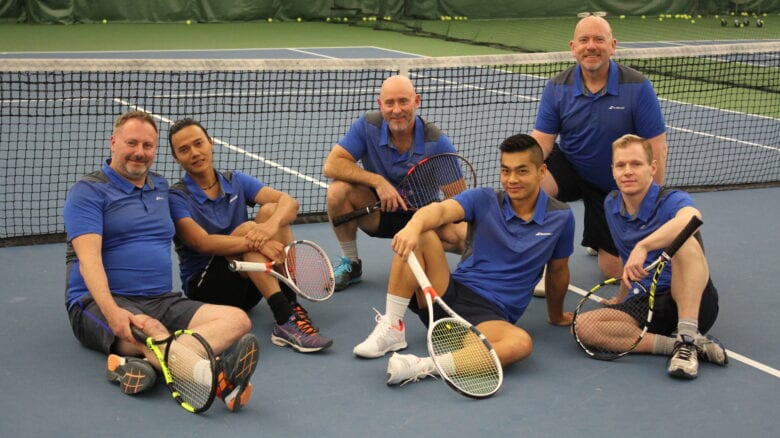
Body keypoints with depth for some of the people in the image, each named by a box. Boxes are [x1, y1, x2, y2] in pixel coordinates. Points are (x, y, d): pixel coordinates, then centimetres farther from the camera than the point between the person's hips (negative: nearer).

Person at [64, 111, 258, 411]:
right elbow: (88, 257, -14)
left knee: (237, 319, -20)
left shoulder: (161, 187, 21)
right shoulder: (88, 191, 0)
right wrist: (112, 312, -30)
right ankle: (218, 378, -70)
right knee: (154, 335, -39)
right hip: (99, 301, -6)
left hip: (162, 301, 7)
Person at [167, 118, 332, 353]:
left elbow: (289, 201, -7)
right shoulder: (176, 197, -6)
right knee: (247, 227, -27)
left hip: (248, 285, 5)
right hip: (202, 287, -5)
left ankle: (292, 305, -26)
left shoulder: (236, 181, 7)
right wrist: (255, 242, -33)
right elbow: (203, 243, -22)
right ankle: (285, 321, -40)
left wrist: (272, 225, -30)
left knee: (271, 210, -15)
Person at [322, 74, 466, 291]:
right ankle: (350, 264, -5)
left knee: (465, 235, -30)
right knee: (338, 190, -28)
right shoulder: (368, 126, -14)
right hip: (379, 213, 1)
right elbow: (331, 165, -21)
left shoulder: (437, 142, -18)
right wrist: (378, 181, -30)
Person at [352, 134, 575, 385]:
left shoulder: (561, 218, 2)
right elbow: (441, 210, -20)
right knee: (420, 238, -23)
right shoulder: (484, 201, 0)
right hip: (451, 293, 1)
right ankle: (391, 329, -19)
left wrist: (557, 315, 29)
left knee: (521, 343, -38)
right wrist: (415, 225, -43)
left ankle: (421, 367, -42)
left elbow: (557, 270, 16)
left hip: (490, 315, -1)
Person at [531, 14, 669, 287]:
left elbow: (656, 148, -17)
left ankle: (598, 238, 41)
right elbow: (542, 140, -13)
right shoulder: (557, 88, -12)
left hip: (616, 186, 0)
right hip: (569, 168, 1)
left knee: (613, 271, 3)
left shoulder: (637, 87, -20)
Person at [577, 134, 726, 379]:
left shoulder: (672, 201, -11)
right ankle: (682, 344, -23)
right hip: (645, 307, 5)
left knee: (684, 240, -34)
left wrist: (642, 246, -46)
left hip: (693, 303, -5)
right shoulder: (611, 205, 11)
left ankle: (688, 339, -35)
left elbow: (691, 218, -39)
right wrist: (621, 296, 35)